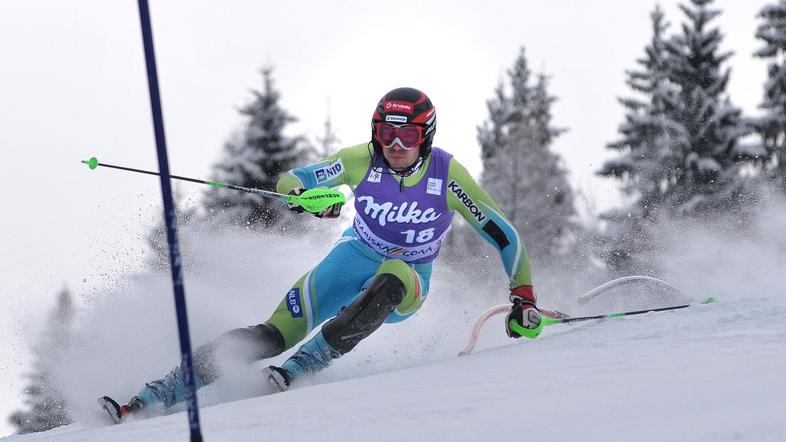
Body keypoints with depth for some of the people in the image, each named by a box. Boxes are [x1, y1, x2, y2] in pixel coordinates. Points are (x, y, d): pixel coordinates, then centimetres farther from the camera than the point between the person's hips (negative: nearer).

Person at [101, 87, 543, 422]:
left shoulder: (448, 175, -21)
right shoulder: (362, 159, -16)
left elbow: (505, 235, -13)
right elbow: (289, 182, -9)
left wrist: (524, 298, -21)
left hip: (406, 288, -1)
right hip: (355, 257, 1)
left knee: (392, 277, -39)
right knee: (274, 335, -19)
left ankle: (300, 368, -39)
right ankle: (150, 400, -23)